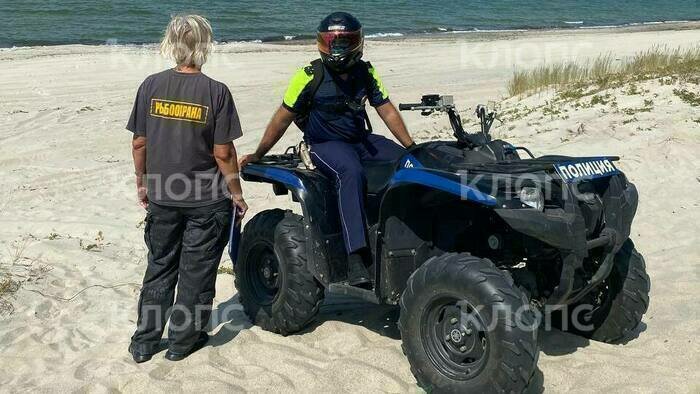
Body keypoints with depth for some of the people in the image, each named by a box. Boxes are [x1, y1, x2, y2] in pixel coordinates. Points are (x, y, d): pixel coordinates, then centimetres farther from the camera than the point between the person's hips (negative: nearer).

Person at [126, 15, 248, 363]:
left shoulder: (151, 86, -4)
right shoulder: (215, 92, -13)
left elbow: (139, 143, 1)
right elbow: (223, 152, -12)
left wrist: (142, 182, 15)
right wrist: (236, 193, 0)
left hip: (161, 196, 3)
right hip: (207, 199, -3)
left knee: (159, 268, 18)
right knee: (196, 272, 12)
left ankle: (144, 343, 24)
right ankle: (182, 342, 23)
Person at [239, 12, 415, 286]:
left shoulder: (365, 73, 5)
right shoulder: (310, 76, -9)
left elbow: (387, 111, 8)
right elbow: (283, 118, -4)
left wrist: (412, 147, 3)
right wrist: (257, 154, -1)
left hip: (361, 139, 6)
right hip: (325, 144, -6)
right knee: (351, 172, -37)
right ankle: (356, 258, -43)